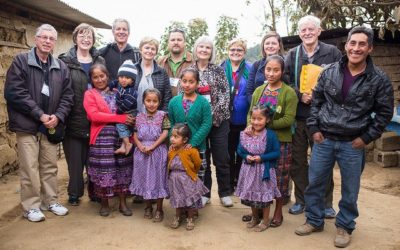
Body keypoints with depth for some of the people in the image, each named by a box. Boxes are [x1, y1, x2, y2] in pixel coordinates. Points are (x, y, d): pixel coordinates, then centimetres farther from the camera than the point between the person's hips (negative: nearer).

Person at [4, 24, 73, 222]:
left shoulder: (61, 67, 9)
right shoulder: (21, 61, -3)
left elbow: (67, 96, 8)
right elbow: (14, 92, -11)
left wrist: (58, 116, -9)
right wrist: (40, 115, -15)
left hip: (51, 125, 4)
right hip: (27, 124, -4)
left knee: (50, 167, 12)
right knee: (30, 168, 0)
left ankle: (50, 201, 25)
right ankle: (31, 206, 13)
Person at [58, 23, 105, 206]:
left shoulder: (100, 61, 10)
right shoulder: (65, 60, -1)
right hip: (74, 119, -2)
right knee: (75, 158, 6)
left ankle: (95, 191, 25)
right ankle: (74, 193, 21)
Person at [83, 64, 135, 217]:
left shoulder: (117, 93, 14)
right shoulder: (90, 94, 3)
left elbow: (128, 111, 18)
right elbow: (94, 115, -12)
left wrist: (129, 120, -5)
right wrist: (120, 118, -16)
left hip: (121, 135, 3)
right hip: (102, 137, -3)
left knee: (122, 168, 5)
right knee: (104, 169, 0)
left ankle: (123, 203, 15)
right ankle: (104, 203, 17)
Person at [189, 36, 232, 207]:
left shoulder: (218, 71, 4)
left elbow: (225, 94, -3)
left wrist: (214, 113, -14)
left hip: (218, 120, 0)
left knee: (221, 158, 3)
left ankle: (225, 193, 17)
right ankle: (204, 193, 20)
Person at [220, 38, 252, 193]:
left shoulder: (250, 69, 2)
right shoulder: (221, 69, 5)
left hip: (244, 119, -1)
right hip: (225, 119, 1)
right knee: (228, 151, 10)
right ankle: (229, 183, 23)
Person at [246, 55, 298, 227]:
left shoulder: (289, 93, -7)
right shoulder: (258, 91, 9)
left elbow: (288, 119, -15)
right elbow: (251, 113, 9)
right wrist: (251, 125, -13)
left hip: (281, 141, -4)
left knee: (279, 177, 7)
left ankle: (278, 212, 24)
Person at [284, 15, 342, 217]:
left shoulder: (332, 52, 1)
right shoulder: (292, 55, 8)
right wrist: (300, 95, -13)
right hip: (297, 116, 3)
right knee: (298, 160, 10)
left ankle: (326, 203, 20)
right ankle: (301, 200, 24)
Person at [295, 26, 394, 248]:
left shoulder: (379, 79, -6)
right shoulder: (329, 72, -1)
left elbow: (384, 112, 1)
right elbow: (316, 101, 7)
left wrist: (366, 138, -4)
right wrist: (314, 128, 1)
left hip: (353, 144, -1)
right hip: (323, 140, 2)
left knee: (350, 189, 11)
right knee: (314, 183, 11)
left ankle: (344, 226, 31)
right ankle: (314, 221, 30)